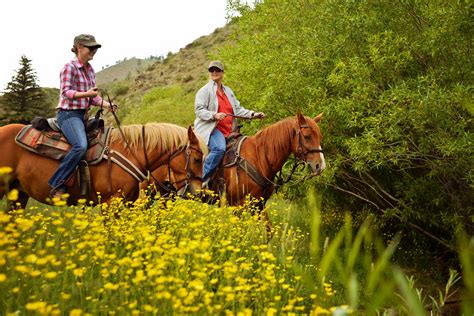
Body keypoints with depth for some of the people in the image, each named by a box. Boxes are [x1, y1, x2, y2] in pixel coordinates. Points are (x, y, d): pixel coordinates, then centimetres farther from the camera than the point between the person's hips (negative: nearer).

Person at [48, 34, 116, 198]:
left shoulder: (90, 70, 15)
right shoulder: (69, 67, -7)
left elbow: (93, 97, 16)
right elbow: (66, 92, -15)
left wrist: (106, 105, -2)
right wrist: (87, 93, -29)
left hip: (83, 115, 9)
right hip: (68, 113, -9)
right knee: (81, 145, -32)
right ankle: (57, 184, -26)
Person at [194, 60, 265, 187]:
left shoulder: (228, 91, 22)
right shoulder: (205, 91, 1)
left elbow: (238, 109, 20)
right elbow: (199, 110, -9)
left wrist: (253, 114, 5)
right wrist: (214, 115, -24)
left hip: (228, 131, 8)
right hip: (211, 128, -8)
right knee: (219, 148, -34)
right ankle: (202, 178, -29)